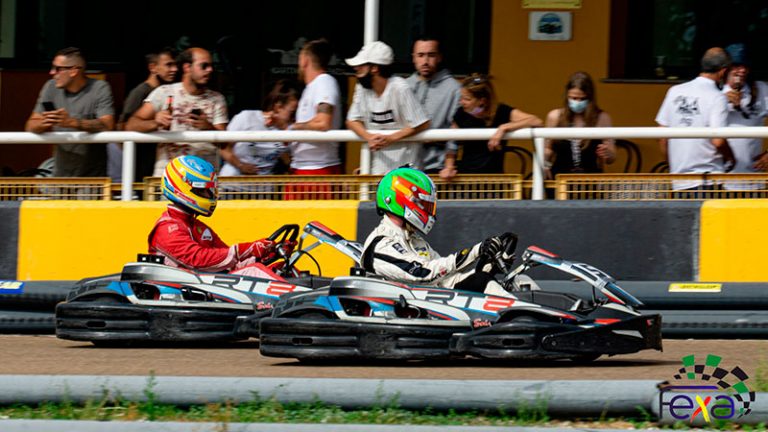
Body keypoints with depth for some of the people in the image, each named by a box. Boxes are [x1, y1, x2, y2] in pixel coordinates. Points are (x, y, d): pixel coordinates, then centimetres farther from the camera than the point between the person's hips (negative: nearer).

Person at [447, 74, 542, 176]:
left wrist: (503, 128, -28)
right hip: (464, 175, 3)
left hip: (493, 176, -3)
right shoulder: (461, 114, 3)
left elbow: (536, 121, -19)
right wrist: (449, 166, -4)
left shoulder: (501, 112, -7)